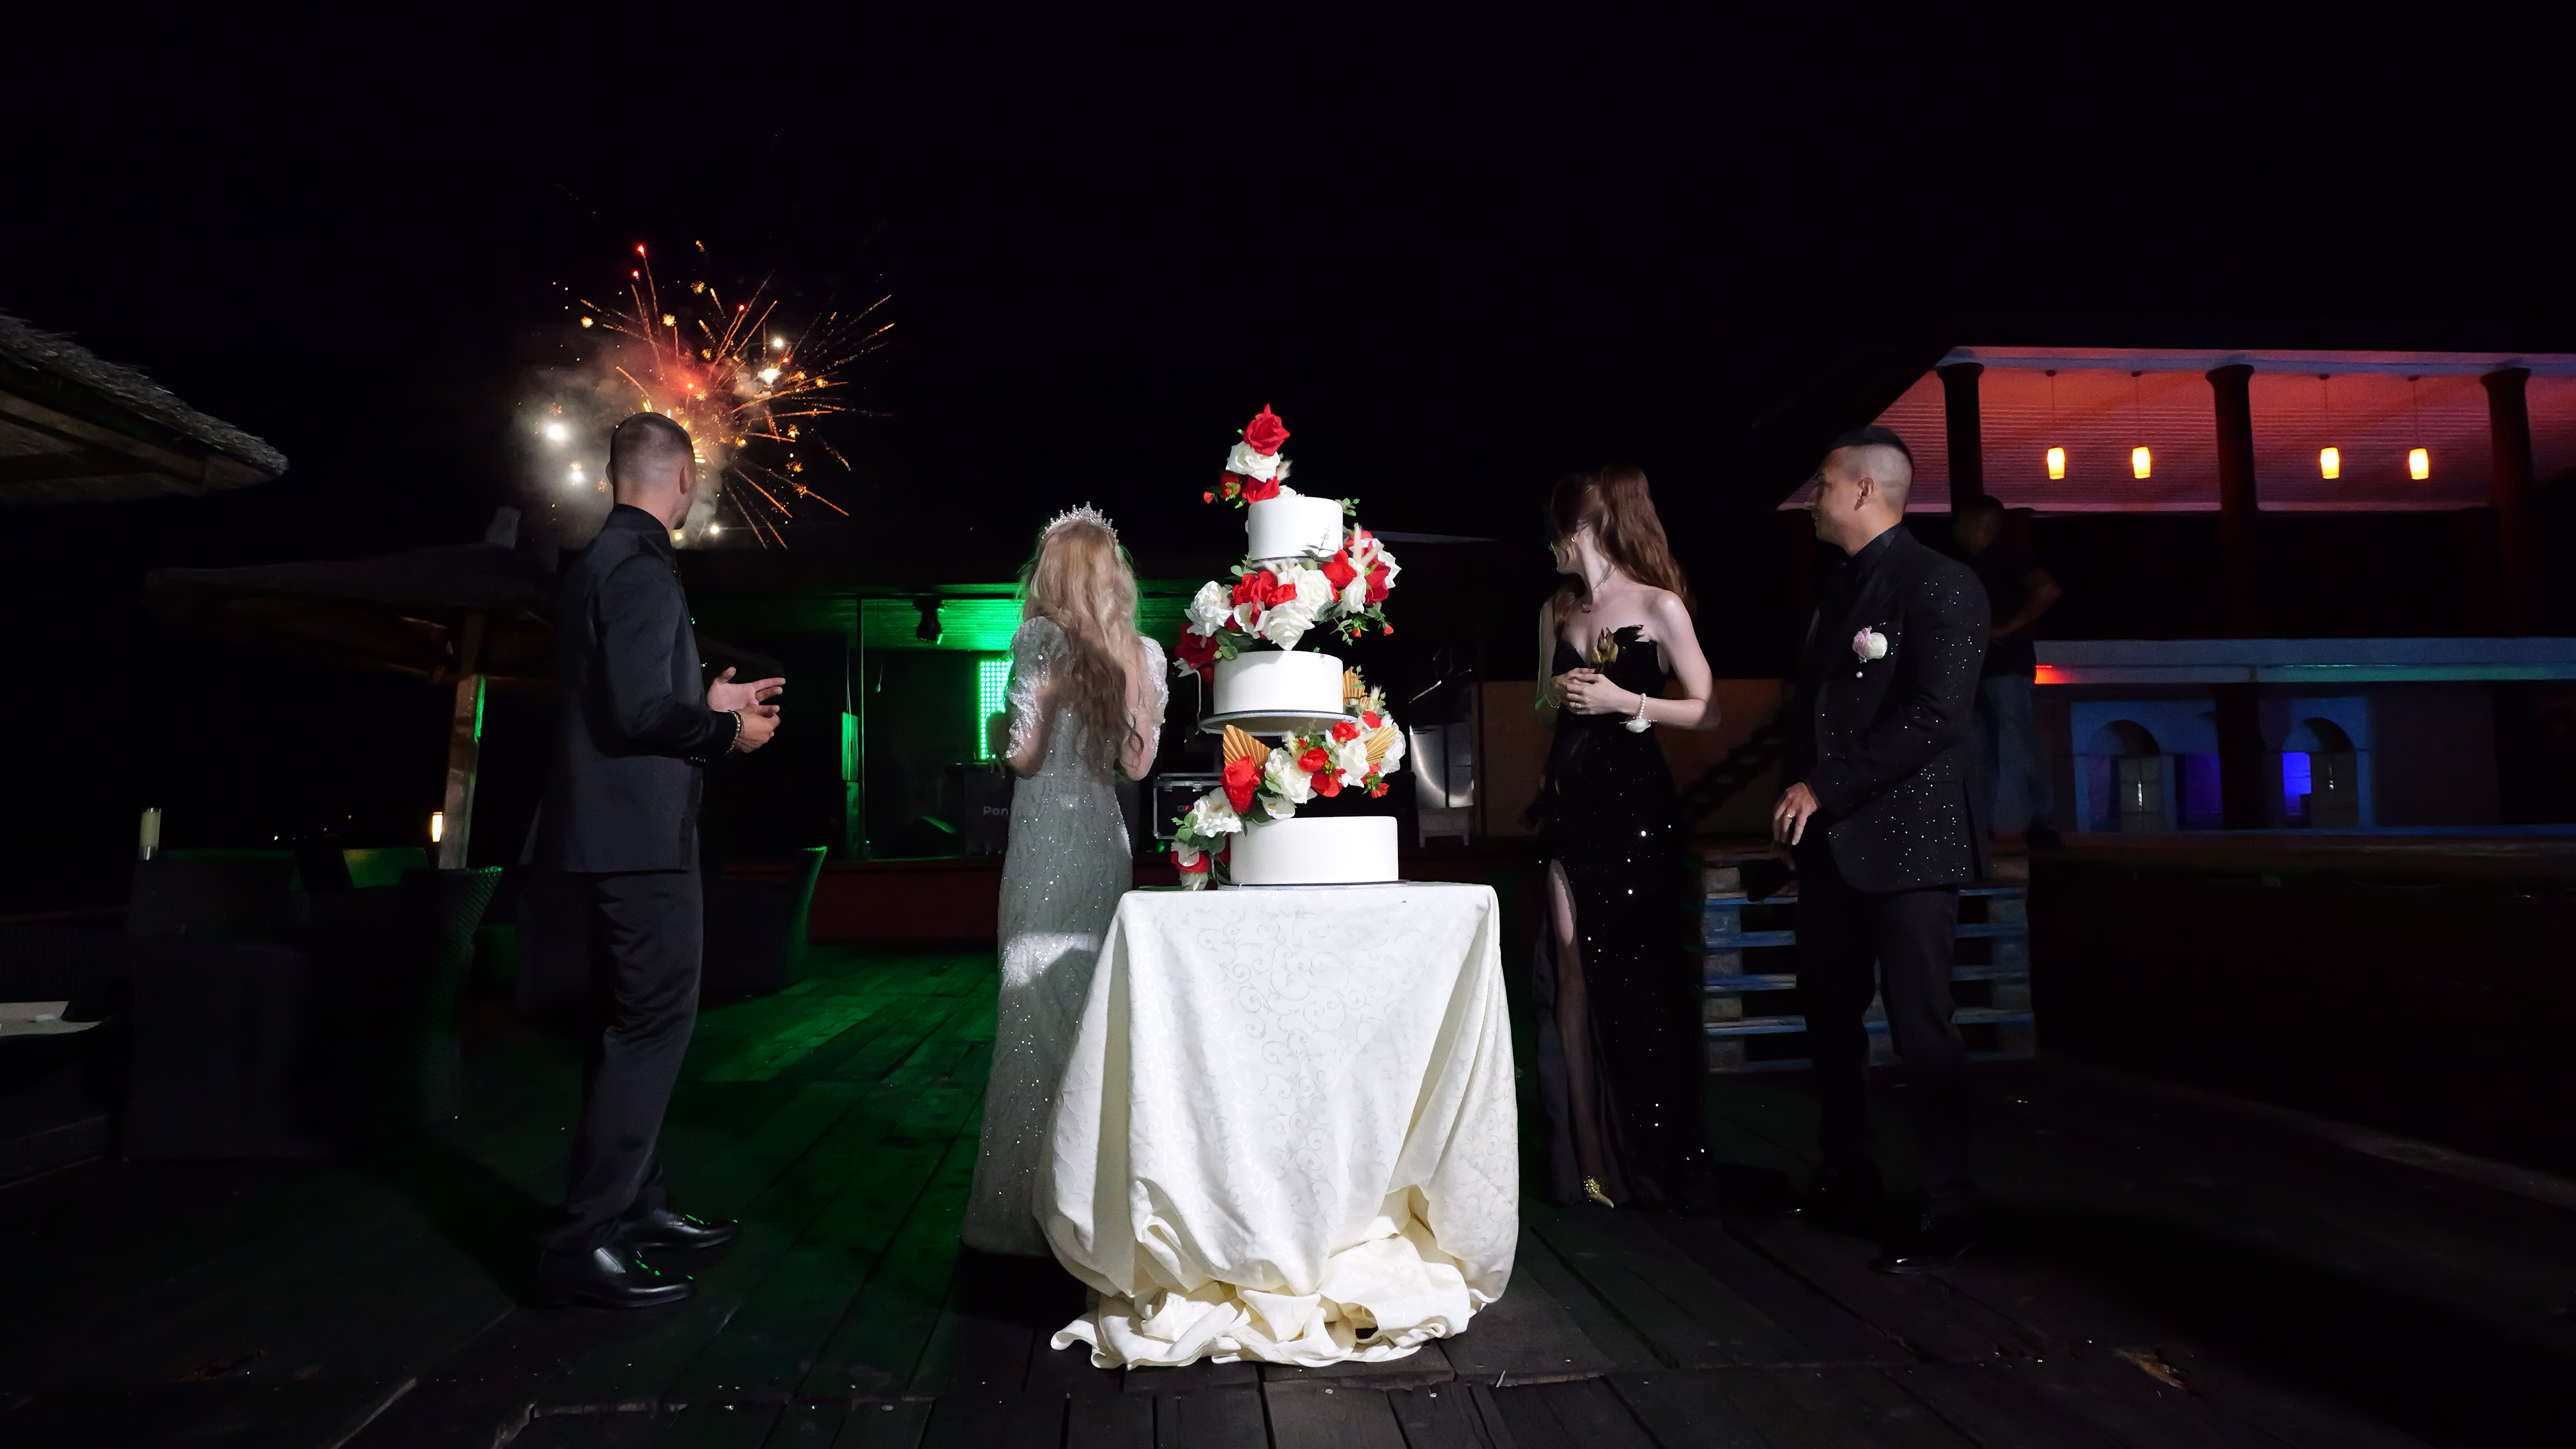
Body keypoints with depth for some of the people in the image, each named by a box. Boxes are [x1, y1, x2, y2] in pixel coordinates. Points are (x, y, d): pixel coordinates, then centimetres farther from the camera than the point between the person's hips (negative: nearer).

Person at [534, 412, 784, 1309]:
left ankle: (635, 1202, 29)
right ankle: (585, 1243, -2)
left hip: (620, 832, 11)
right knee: (654, 1023, -6)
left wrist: (709, 701, 22)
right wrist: (727, 729, -8)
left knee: (633, 1024, 17)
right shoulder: (641, 567, -15)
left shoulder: (602, 560, 15)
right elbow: (638, 710, -23)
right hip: (640, 831, -11)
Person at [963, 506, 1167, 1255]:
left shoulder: (1040, 637, -6)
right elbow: (1137, 764, 9)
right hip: (1106, 836, 5)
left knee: (1040, 1005, 0)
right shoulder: (1143, 652, 7)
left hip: (1047, 838, -5)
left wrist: (1031, 705, 9)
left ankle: (1031, 1204, 6)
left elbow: (1023, 754, -8)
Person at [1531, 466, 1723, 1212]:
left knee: (1640, 972, 0)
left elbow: (1707, 711, -6)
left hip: (1634, 800, -5)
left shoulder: (1660, 606, -3)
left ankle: (1657, 1162, 16)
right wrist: (1556, 695, 2)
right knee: (1573, 966, 2)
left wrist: (1625, 701, -14)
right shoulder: (1557, 611, 14)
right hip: (1570, 798, 5)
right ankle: (1590, 1157, 11)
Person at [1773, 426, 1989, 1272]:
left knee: (1920, 1027, -2)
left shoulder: (1940, 587, -10)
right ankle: (1847, 1177, 30)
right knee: (1828, 1015, 14)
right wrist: (1797, 802, 10)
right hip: (1831, 843, 8)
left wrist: (1824, 789, -18)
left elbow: (1931, 717, -19)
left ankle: (1950, 1211, 10)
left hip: (1904, 843, -8)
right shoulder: (1838, 588, 16)